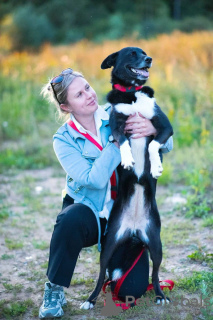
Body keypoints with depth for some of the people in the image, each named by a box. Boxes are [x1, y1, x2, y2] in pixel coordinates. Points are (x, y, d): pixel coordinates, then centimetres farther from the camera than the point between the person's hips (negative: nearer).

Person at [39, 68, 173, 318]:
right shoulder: (64, 139, -9)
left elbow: (167, 145, -7)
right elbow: (95, 179, -23)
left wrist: (152, 129, -30)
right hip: (87, 211, -2)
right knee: (71, 219, -39)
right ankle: (54, 290, -18)